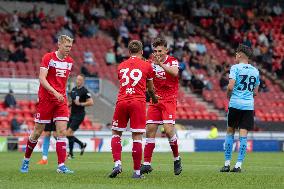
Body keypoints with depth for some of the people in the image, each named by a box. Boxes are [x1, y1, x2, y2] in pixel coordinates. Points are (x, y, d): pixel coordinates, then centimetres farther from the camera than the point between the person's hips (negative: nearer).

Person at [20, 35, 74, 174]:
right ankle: (26, 160, 23)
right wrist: (55, 92, -27)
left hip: (61, 100, 4)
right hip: (46, 99, -4)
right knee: (37, 132, 4)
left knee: (62, 132, -7)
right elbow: (42, 79, -17)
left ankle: (61, 165, -10)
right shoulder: (48, 58, -9)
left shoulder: (70, 61, 9)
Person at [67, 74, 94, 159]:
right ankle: (82, 144, 28)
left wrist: (80, 104, -21)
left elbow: (91, 102, -16)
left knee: (69, 133, -14)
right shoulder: (73, 89, 12)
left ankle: (71, 153, -5)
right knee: (68, 134, 8)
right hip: (72, 114, 8)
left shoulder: (84, 91, -12)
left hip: (79, 115, -8)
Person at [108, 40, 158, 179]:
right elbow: (150, 89, 20)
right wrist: (154, 98, 42)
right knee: (137, 137, -1)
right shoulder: (147, 66, 8)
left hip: (122, 101, 2)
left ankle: (117, 164, -2)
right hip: (138, 103, -2)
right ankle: (137, 171, -1)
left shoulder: (121, 66, 15)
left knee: (116, 134, 15)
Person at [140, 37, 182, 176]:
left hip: (169, 100, -4)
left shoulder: (172, 61, -3)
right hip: (155, 99, 4)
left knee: (168, 129, -16)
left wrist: (160, 63, -33)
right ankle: (147, 163, 0)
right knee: (150, 130, -3)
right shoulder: (151, 62, 9)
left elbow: (175, 72, -24)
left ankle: (177, 159, 5)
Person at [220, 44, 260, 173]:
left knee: (230, 131, 9)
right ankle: (238, 165, -4)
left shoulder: (235, 68, -4)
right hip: (249, 105, 3)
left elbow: (231, 86, -13)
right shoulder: (255, 71, 12)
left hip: (235, 104, -3)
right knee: (243, 134, 0)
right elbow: (255, 92, 15)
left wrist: (228, 95, 5)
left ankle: (227, 163, 10)